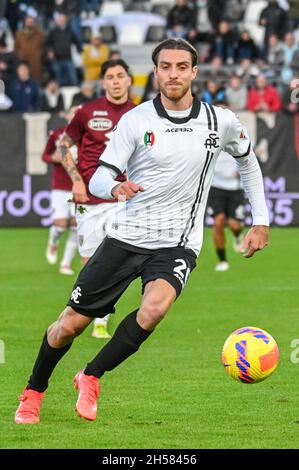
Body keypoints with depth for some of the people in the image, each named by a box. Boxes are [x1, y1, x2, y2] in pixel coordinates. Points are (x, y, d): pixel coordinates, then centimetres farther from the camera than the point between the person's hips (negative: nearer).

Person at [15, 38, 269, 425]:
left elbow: (247, 160, 20)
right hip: (125, 236, 0)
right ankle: (33, 391, 30)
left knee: (154, 308, -31)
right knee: (71, 323, 2)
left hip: (177, 245, 0)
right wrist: (115, 187, -34)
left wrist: (260, 221, 16)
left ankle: (91, 378, -10)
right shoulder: (136, 121, -7)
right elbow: (98, 180, -9)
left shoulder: (221, 122, -1)